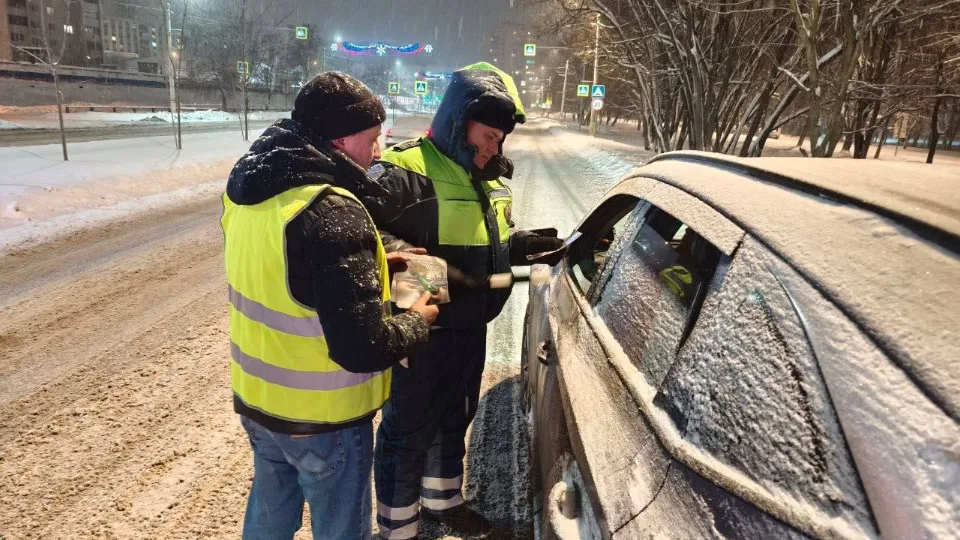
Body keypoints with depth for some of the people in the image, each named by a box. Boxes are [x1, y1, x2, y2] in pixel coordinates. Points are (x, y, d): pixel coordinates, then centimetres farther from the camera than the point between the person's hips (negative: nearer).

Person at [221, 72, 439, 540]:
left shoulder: (249, 189, -1)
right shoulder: (332, 214, -30)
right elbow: (362, 348, -30)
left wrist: (369, 268, 7)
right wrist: (417, 322, -11)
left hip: (257, 400, 8)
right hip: (322, 418, -8)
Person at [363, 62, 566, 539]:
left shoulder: (489, 178, 9)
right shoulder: (403, 173, -20)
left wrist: (537, 248, 7)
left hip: (470, 328, 9)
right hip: (421, 332, -8)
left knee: (454, 420, 25)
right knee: (409, 430, 9)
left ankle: (442, 500, 49)